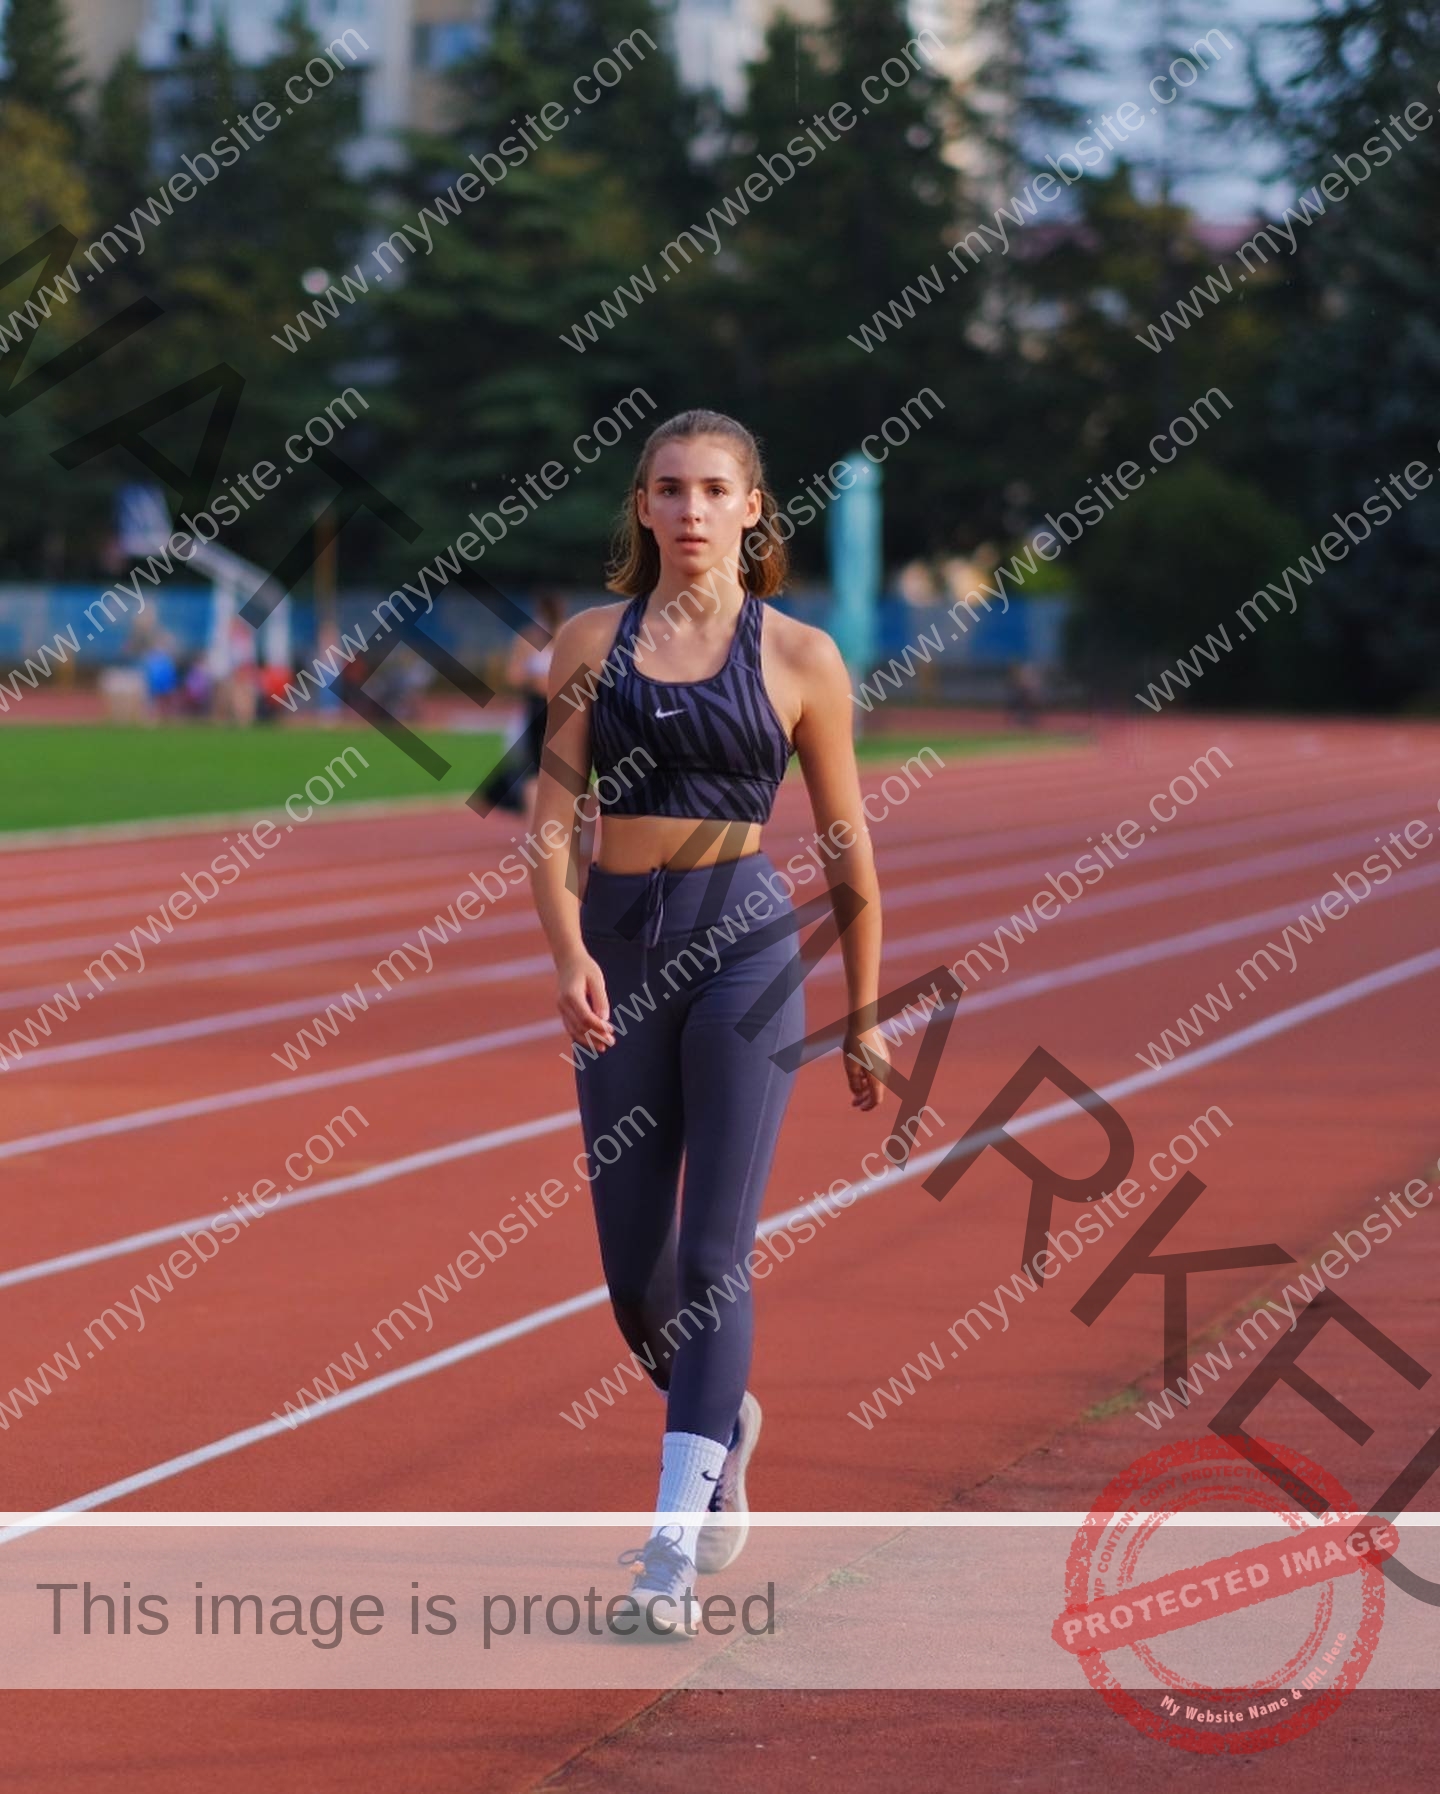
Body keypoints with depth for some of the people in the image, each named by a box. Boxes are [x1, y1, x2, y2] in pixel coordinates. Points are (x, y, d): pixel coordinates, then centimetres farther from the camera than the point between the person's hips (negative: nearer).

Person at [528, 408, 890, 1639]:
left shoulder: (797, 657, 1)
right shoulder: (593, 642, 7)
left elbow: (848, 848, 6)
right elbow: (552, 811, 0)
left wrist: (867, 1016, 8)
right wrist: (570, 953, -17)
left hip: (744, 946, -3)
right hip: (619, 948, 3)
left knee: (713, 1254, -10)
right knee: (632, 1265, 8)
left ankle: (675, 1545, -10)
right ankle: (724, 1423, 39)